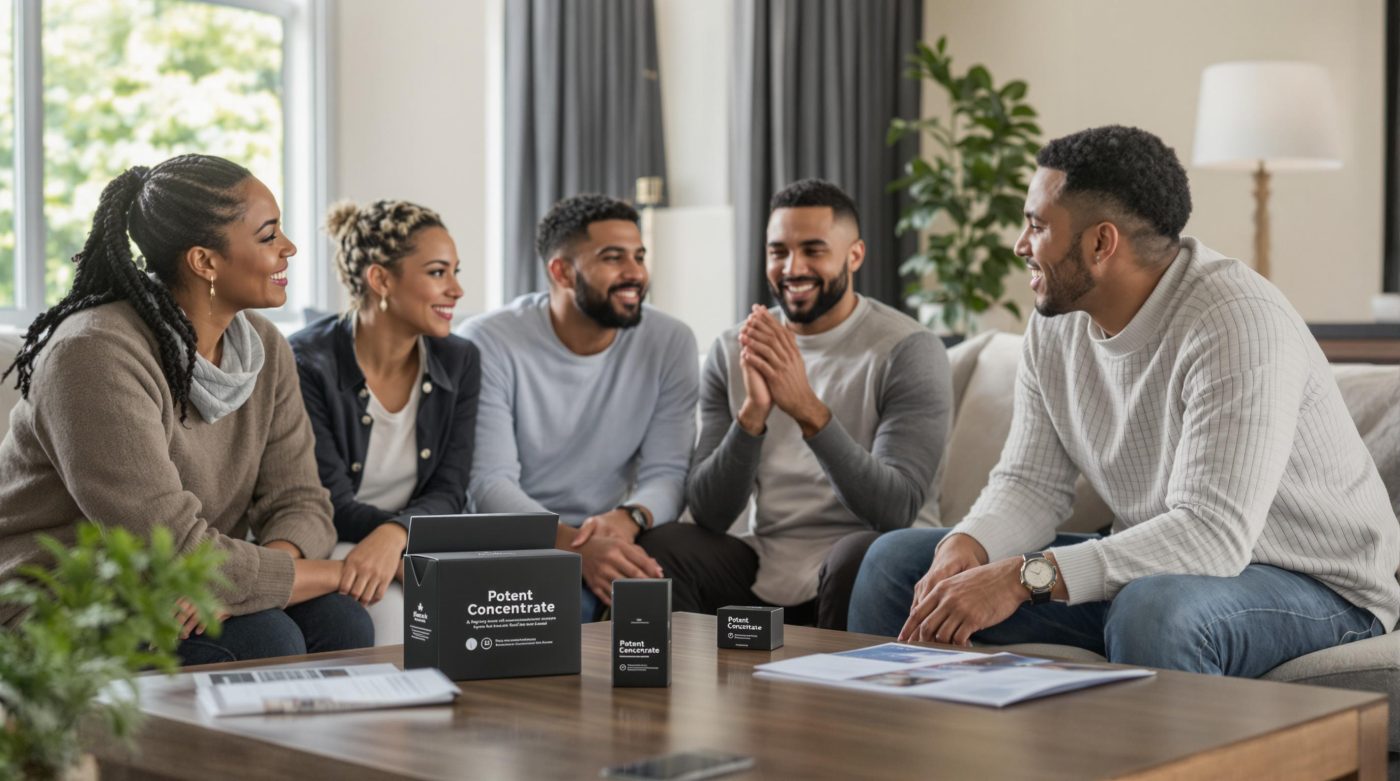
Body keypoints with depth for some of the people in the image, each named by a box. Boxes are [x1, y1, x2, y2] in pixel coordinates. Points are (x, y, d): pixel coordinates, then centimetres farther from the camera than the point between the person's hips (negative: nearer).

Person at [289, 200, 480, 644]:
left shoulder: (458, 362, 1)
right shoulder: (307, 365, -14)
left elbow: (447, 492, -5)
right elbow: (333, 504, -16)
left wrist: (394, 534, -28)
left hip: (407, 548, 4)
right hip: (324, 552, -4)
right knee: (392, 604, -34)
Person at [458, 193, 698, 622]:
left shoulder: (671, 342, -1)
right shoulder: (487, 342, -10)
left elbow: (667, 472, -4)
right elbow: (488, 483, -17)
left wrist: (627, 519, -29)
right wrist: (577, 544, -35)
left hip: (614, 539, 4)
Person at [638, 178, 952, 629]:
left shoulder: (907, 350, -7)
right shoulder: (732, 352, 6)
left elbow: (898, 511, -19)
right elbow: (709, 513, -1)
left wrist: (809, 410, -29)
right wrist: (754, 413, -19)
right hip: (765, 568, 3)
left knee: (862, 557, -36)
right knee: (653, 551, -22)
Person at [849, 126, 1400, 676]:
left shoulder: (1237, 322, -26)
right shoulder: (1055, 323, 0)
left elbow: (1213, 533, -34)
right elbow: (1030, 484, 1)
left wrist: (1025, 575, -38)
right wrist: (964, 547, -22)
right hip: (1140, 570, 8)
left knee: (1152, 608, -43)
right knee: (897, 561, 3)